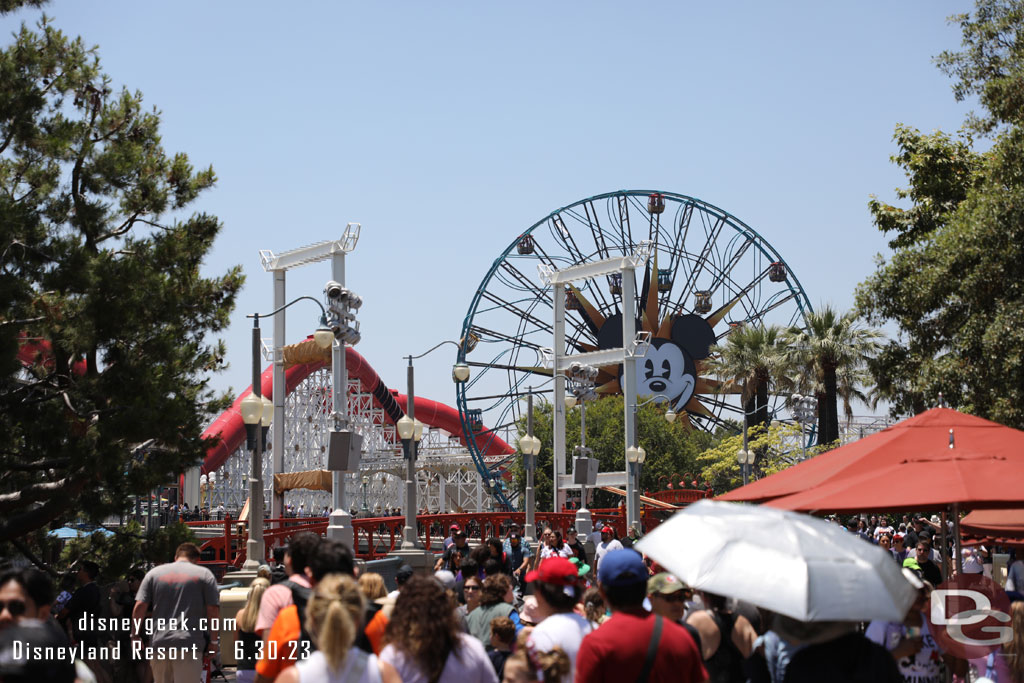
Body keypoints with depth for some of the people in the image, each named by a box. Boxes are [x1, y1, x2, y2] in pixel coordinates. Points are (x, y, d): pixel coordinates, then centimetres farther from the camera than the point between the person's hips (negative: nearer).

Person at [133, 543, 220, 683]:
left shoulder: (154, 573, 13)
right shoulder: (204, 574, 5)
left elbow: (140, 607, 4)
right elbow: (213, 610, -2)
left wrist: (135, 635, 11)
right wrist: (214, 640, 5)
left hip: (159, 642, 3)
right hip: (190, 644, -3)